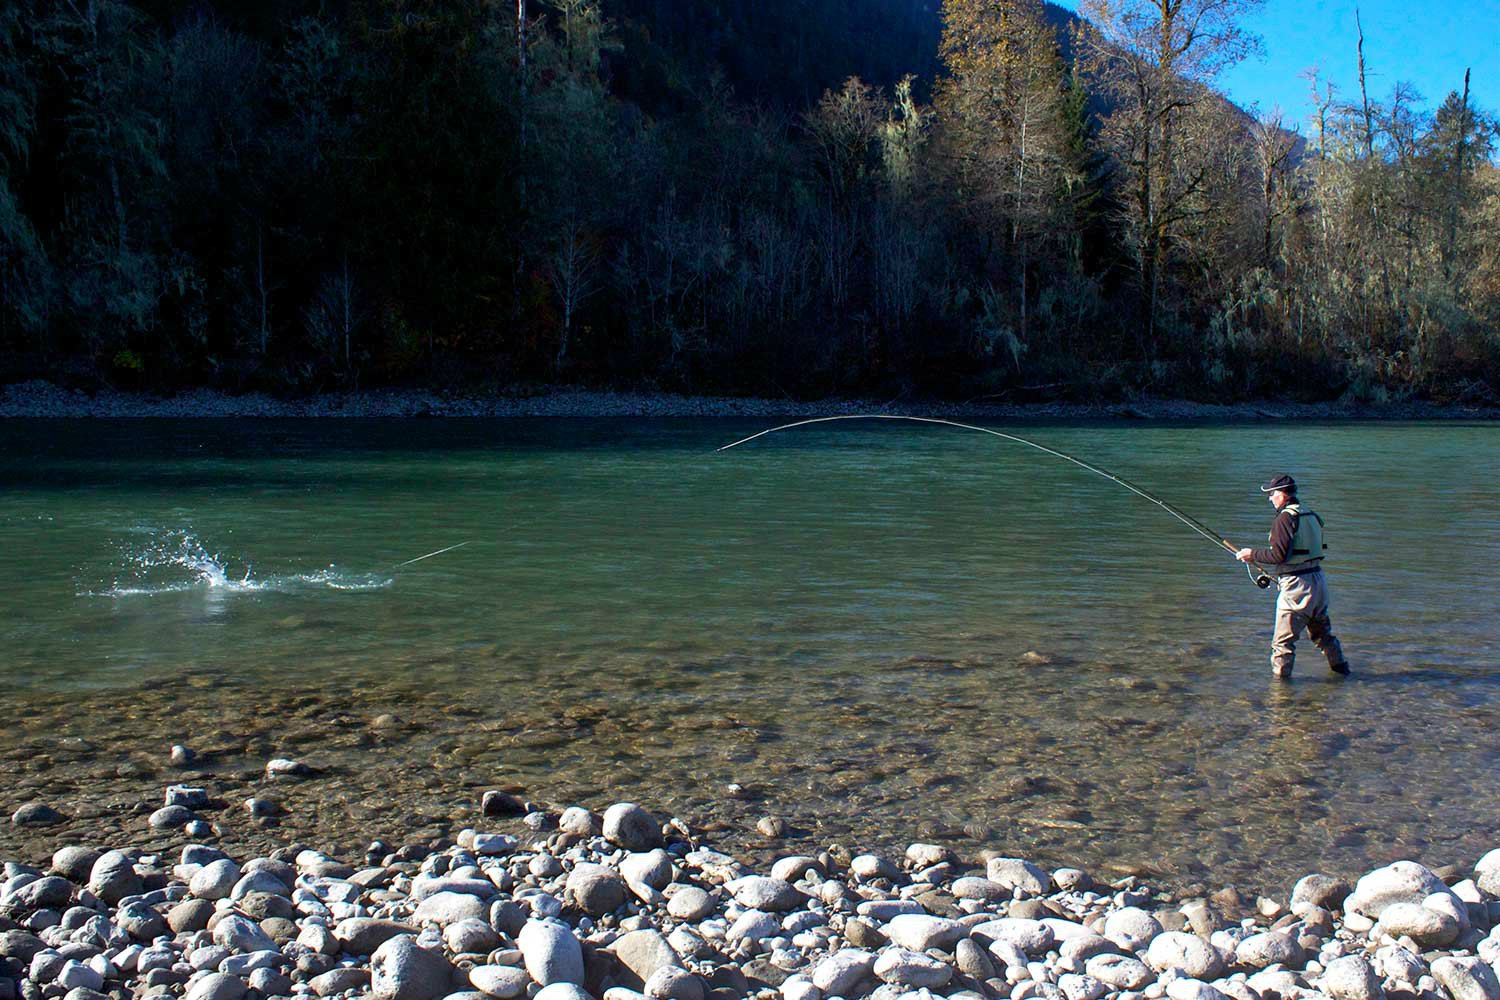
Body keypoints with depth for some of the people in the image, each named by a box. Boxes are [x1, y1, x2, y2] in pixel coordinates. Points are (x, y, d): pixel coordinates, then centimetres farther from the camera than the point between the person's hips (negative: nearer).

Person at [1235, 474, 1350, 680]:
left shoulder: (1285, 518, -13)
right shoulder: (1312, 516, 12)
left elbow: (1279, 555, -20)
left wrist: (1252, 554, -7)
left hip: (1296, 585, -9)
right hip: (1318, 581, 9)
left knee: (1283, 640, -1)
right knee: (1323, 632, 24)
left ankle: (1280, 678, 3)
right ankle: (1341, 669, 33)